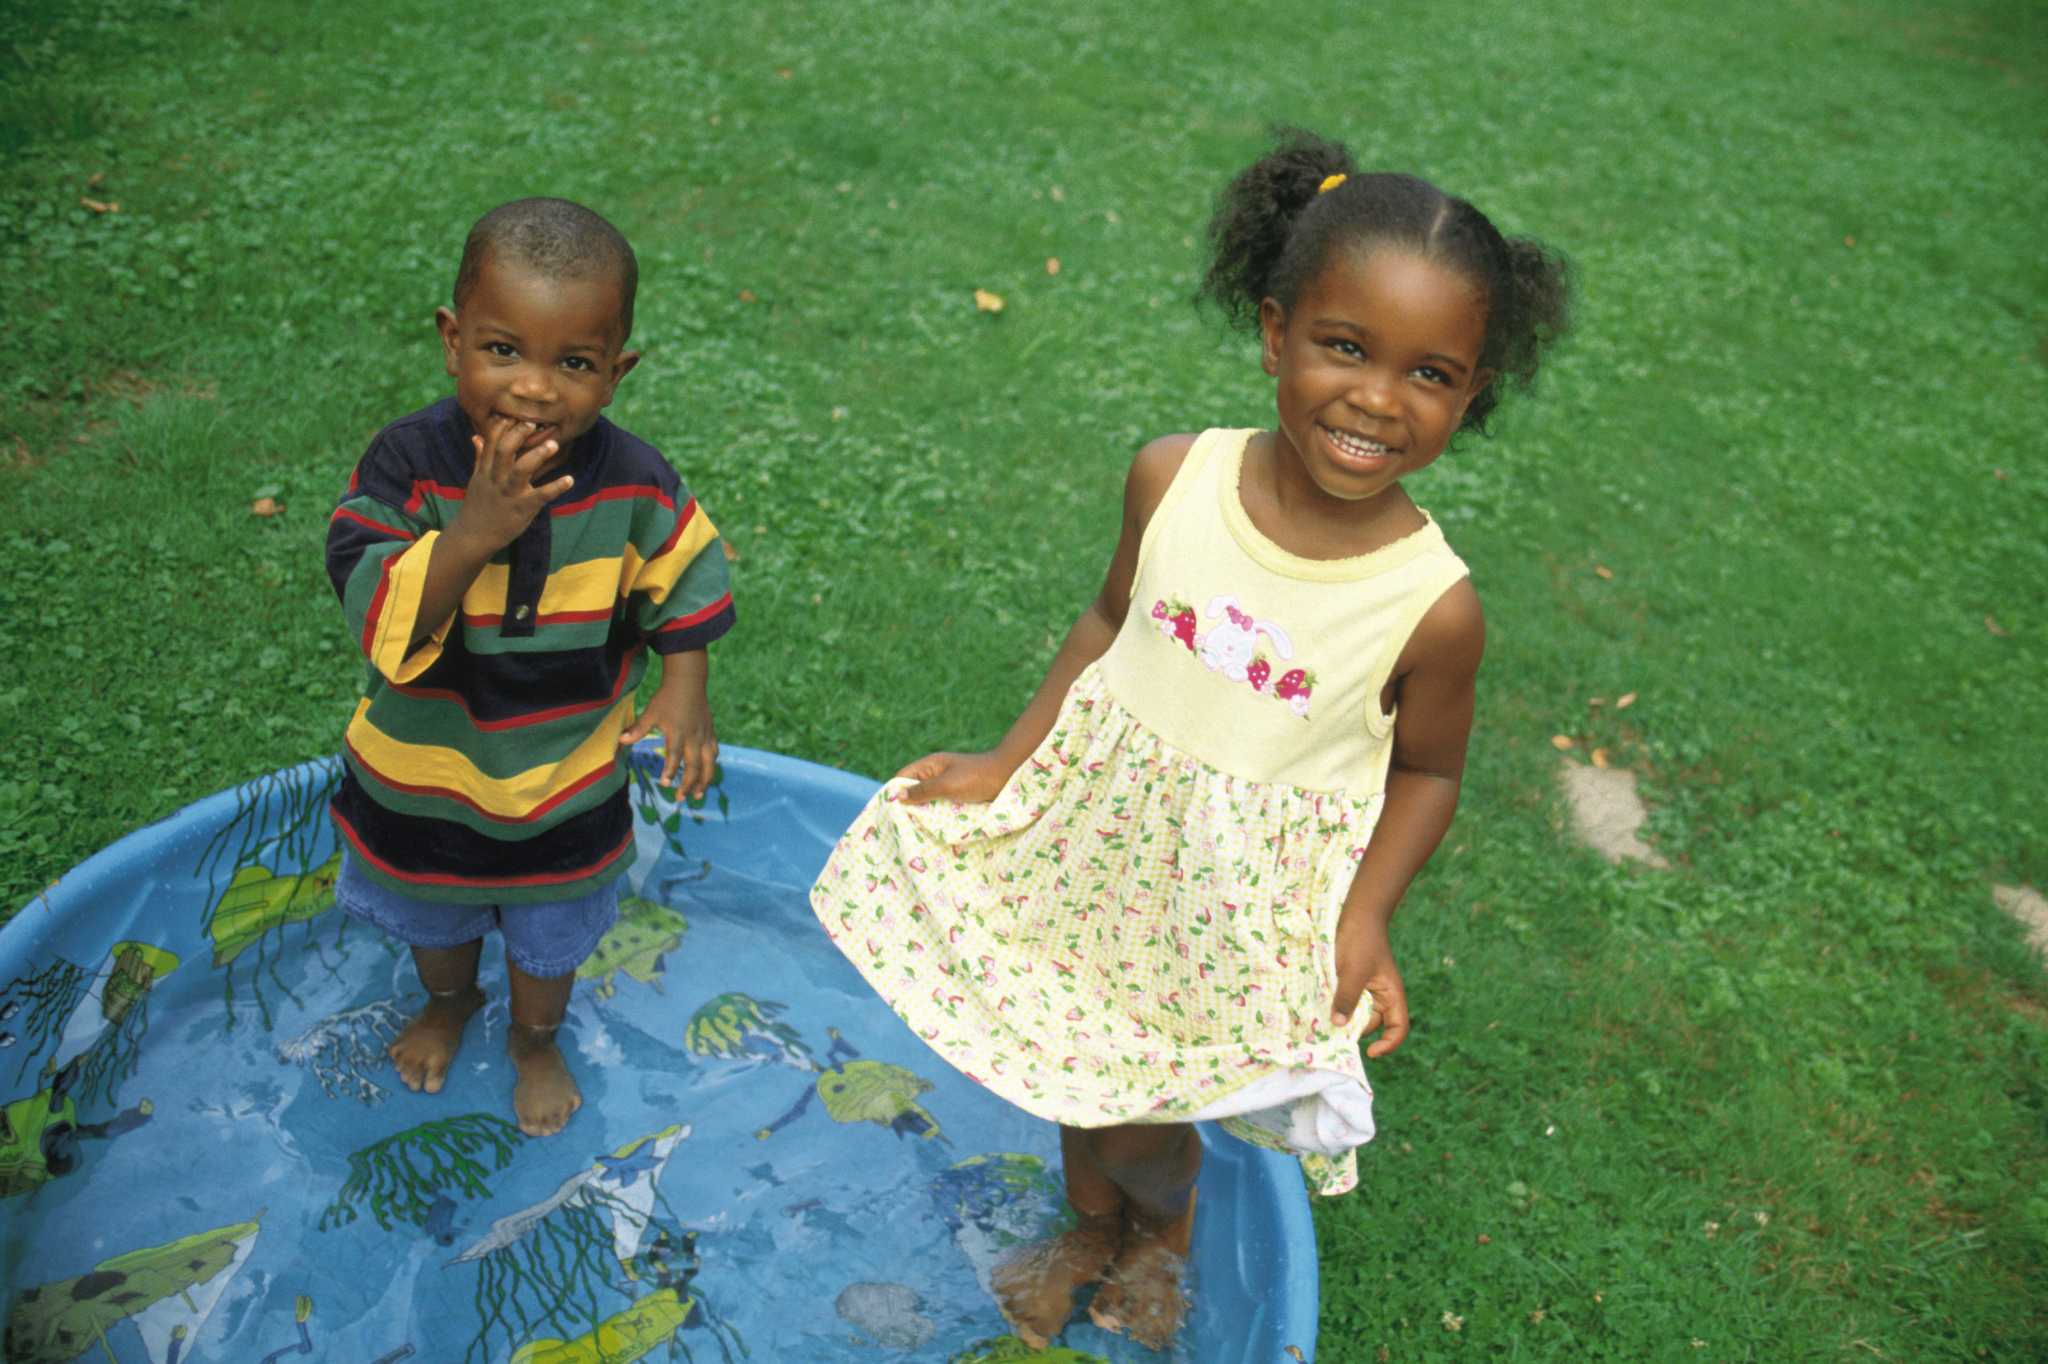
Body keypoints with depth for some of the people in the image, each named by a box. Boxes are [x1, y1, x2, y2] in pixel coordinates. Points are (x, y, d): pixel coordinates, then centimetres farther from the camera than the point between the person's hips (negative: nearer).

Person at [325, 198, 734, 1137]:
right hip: (423, 769, 0)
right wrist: (472, 534, -46)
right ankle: (448, 1002, 65)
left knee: (550, 937, 26)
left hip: (566, 778, 0)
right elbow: (382, 623, -33)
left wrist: (686, 689, -12)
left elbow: (683, 582, -2)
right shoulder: (410, 463, -27)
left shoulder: (631, 483, -21)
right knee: (434, 918, 31)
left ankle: (535, 1040, 58)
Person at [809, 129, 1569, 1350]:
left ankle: (1165, 1228, 51)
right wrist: (1009, 763, 0)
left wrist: (1366, 916, -16)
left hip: (1242, 907, -3)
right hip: (1102, 830, 3)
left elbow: (1428, 771, -5)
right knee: (1077, 1067, 24)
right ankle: (1091, 1230, 58)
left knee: (1147, 1126, 11)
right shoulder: (1175, 478, -17)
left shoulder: (1433, 606, -23)